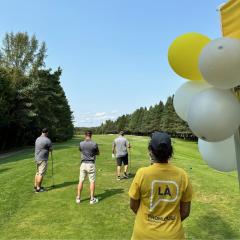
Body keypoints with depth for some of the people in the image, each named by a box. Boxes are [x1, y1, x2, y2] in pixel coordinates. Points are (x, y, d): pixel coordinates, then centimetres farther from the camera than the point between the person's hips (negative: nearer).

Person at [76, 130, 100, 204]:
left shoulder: (81, 144, -4)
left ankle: (78, 198, 21)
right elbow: (98, 153, 4)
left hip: (83, 164, 3)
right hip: (91, 164, -2)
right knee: (92, 181, 7)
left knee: (81, 181, 12)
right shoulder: (94, 144, -11)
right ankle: (92, 199, 13)